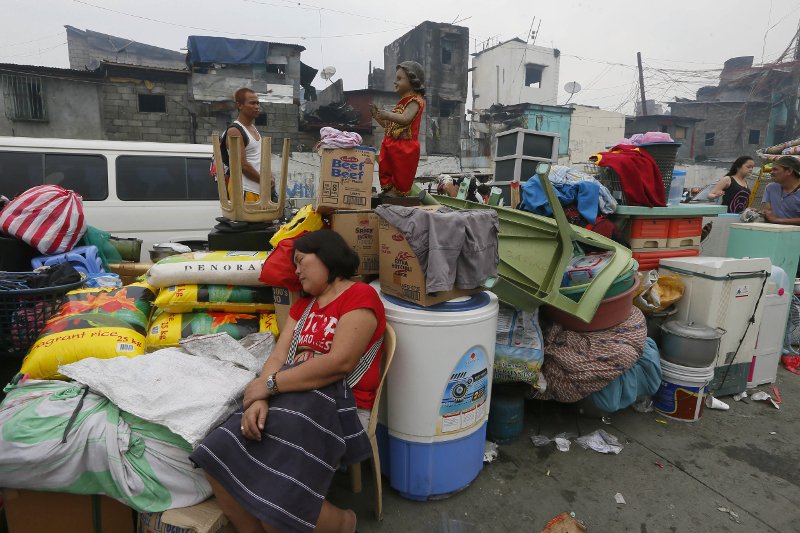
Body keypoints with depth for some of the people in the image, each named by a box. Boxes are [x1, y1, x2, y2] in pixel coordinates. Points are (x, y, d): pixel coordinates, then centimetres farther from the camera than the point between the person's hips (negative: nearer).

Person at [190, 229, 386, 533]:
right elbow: (278, 356, 10)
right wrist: (259, 399, -11)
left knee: (276, 503, -20)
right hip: (291, 397, 7)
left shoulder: (360, 296, -5)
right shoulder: (303, 305, 22)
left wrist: (268, 385, -12)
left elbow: (339, 362, -18)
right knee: (220, 462, -14)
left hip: (336, 403, -7)